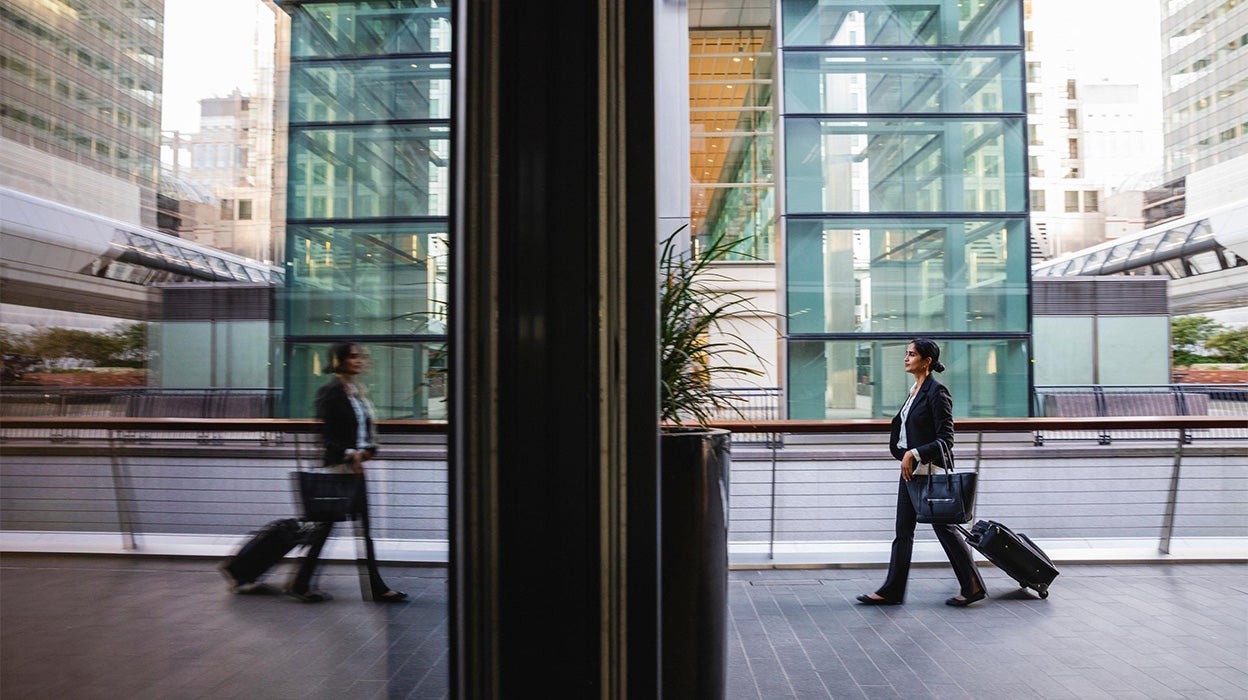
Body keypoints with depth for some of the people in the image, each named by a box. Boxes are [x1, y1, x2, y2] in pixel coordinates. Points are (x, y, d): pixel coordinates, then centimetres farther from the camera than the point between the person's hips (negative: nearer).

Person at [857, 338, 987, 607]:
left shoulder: (937, 391, -14)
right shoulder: (915, 390, 12)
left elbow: (945, 439, -18)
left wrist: (914, 454, -22)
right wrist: (906, 456, 13)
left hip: (929, 470, -9)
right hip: (910, 469, 9)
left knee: (944, 528, 3)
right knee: (903, 530, 9)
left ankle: (973, 587, 19)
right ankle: (892, 590, 13)